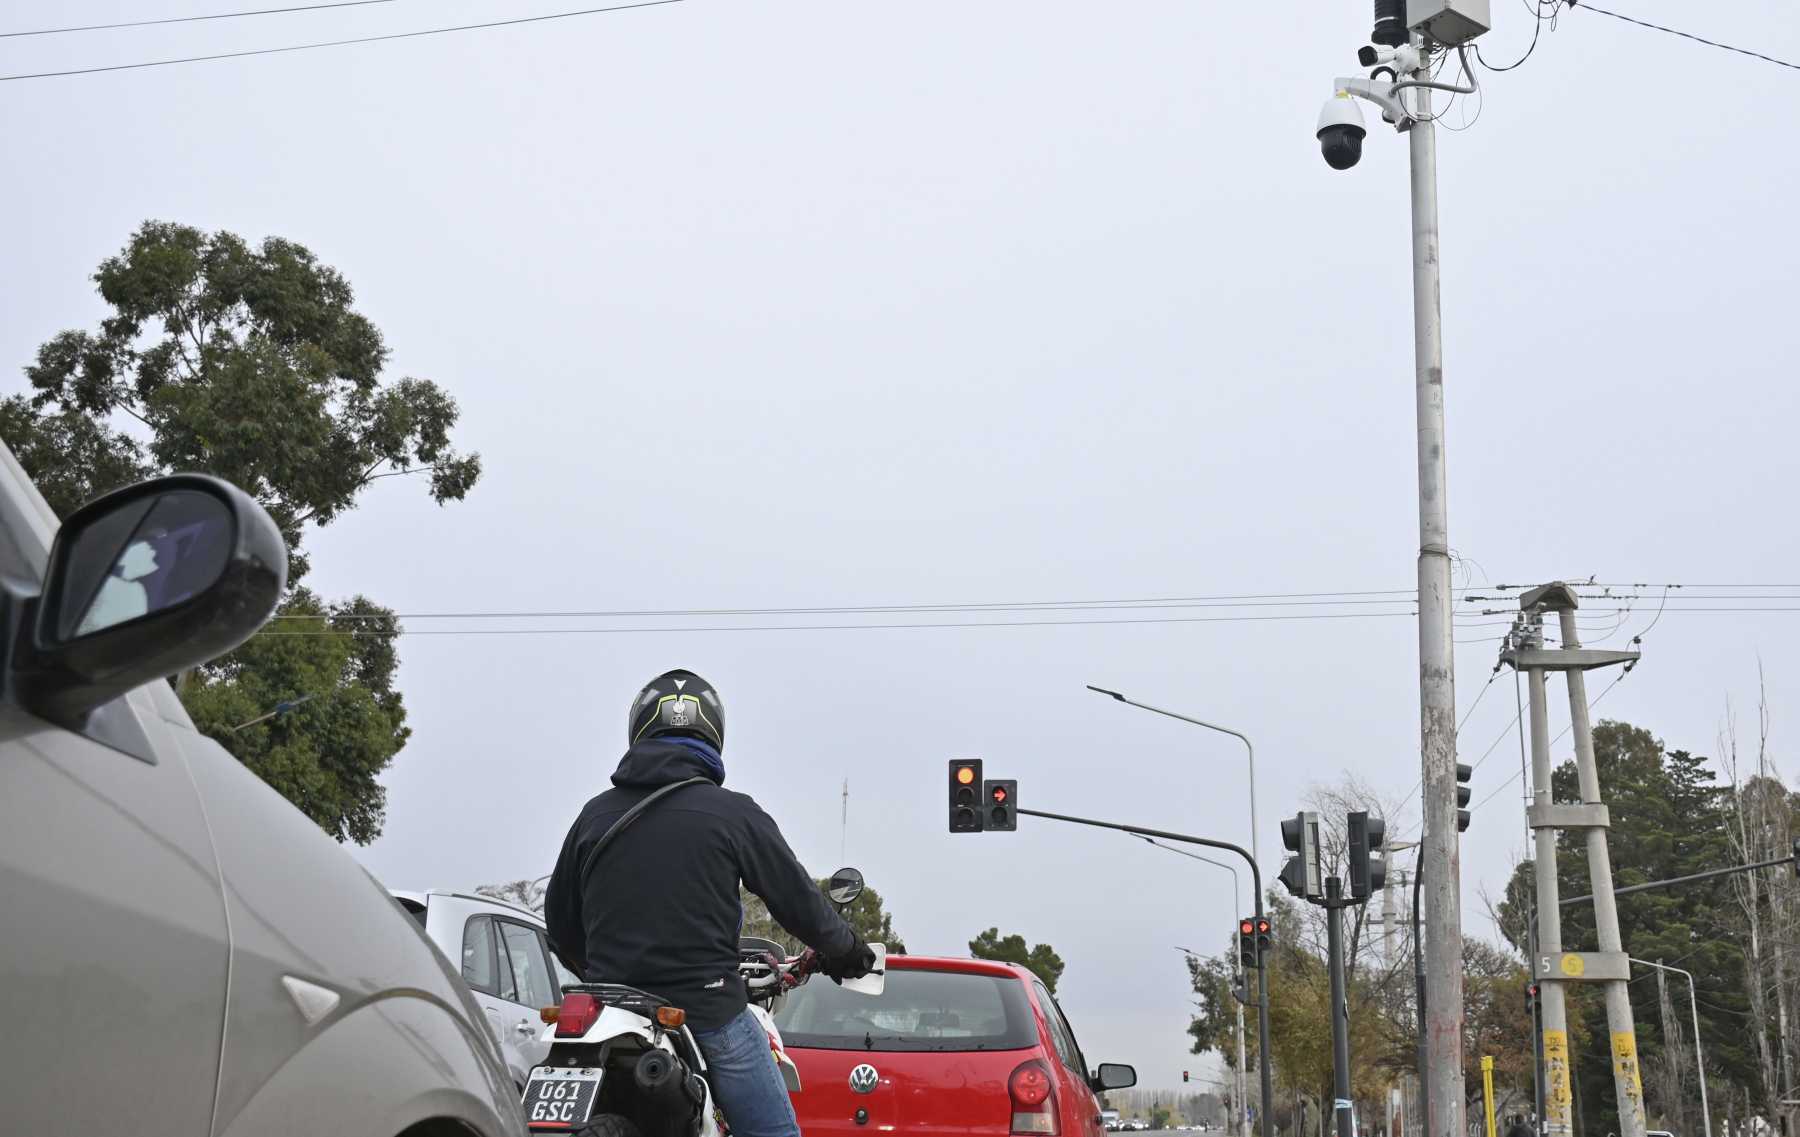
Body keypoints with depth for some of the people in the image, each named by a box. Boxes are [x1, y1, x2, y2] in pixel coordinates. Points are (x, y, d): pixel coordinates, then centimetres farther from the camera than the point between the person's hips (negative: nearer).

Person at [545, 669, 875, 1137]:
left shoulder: (595, 814, 9)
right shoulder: (732, 813, -4)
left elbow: (559, 919, 17)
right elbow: (797, 898, 1)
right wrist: (845, 949, 19)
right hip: (709, 1010, -4)